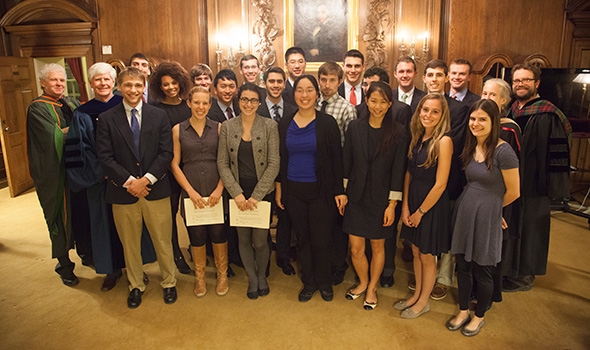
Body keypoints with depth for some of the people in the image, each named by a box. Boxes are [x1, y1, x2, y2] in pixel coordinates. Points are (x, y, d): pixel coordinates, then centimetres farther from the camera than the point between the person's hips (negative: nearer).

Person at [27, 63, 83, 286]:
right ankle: (64, 264, 19)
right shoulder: (37, 108, -7)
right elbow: (55, 136, -18)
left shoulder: (72, 103, 11)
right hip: (56, 171, -5)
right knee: (62, 215, 4)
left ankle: (86, 251, 30)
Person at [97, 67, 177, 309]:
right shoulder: (107, 119, 1)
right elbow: (105, 157, -5)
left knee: (163, 241, 10)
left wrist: (147, 179, -14)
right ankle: (135, 286, 34)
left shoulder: (159, 116, 2)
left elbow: (166, 153, -3)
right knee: (130, 243, 15)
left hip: (155, 189, 0)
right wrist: (129, 181, -14)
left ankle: (168, 282, 30)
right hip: (123, 191, 0)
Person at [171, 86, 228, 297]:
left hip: (216, 192, 0)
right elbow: (174, 164, 1)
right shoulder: (178, 129, 2)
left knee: (218, 233, 6)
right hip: (191, 193, 0)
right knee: (196, 236, 10)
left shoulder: (218, 128, 1)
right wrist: (191, 191, -7)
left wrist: (219, 189, -10)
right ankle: (200, 276, 31)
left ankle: (222, 274, 28)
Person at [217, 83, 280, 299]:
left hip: (262, 194, -2)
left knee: (260, 241, 3)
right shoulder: (227, 127, 1)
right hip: (238, 194, 2)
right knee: (244, 240, 12)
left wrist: (256, 195, -12)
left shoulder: (270, 126, -4)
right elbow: (222, 163, 0)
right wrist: (237, 193, -10)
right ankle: (252, 278, 36)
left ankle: (262, 275, 33)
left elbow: (273, 164, -8)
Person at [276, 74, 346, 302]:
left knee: (321, 240, 4)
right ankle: (309, 282, 32)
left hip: (320, 191, -3)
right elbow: (280, 159, 8)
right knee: (302, 239, 13)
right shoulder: (285, 123, 3)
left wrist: (340, 191, -8)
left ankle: (325, 282, 29)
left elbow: (336, 159, -5)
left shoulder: (327, 123, -6)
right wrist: (279, 189, 7)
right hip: (293, 191, 3)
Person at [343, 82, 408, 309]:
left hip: (381, 199, -1)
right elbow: (346, 162, 2)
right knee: (356, 248, 7)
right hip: (356, 196, 2)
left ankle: (372, 287, 37)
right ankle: (363, 282, 37)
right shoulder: (355, 127, -2)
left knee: (377, 247, 14)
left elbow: (398, 169, -8)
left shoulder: (398, 132, -8)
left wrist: (392, 204, -9)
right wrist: (342, 191, 1)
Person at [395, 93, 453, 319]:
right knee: (416, 251, 20)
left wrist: (420, 212, -11)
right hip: (413, 201, 6)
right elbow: (409, 173, 3)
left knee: (427, 256, 12)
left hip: (432, 206, -6)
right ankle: (416, 295, 39)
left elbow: (440, 184, -20)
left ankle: (423, 302, 33)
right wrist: (405, 206, -4)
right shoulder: (418, 137, 2)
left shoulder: (443, 141, -19)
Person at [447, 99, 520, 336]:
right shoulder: (470, 147, 3)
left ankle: (479, 316, 34)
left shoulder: (503, 151, -17)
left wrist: (489, 207, 5)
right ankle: (463, 311, 36)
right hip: (463, 211, 6)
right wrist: (472, 203, 6)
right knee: (462, 265, 16)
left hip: (487, 217, -6)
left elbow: (513, 192, -10)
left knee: (482, 271, 11)